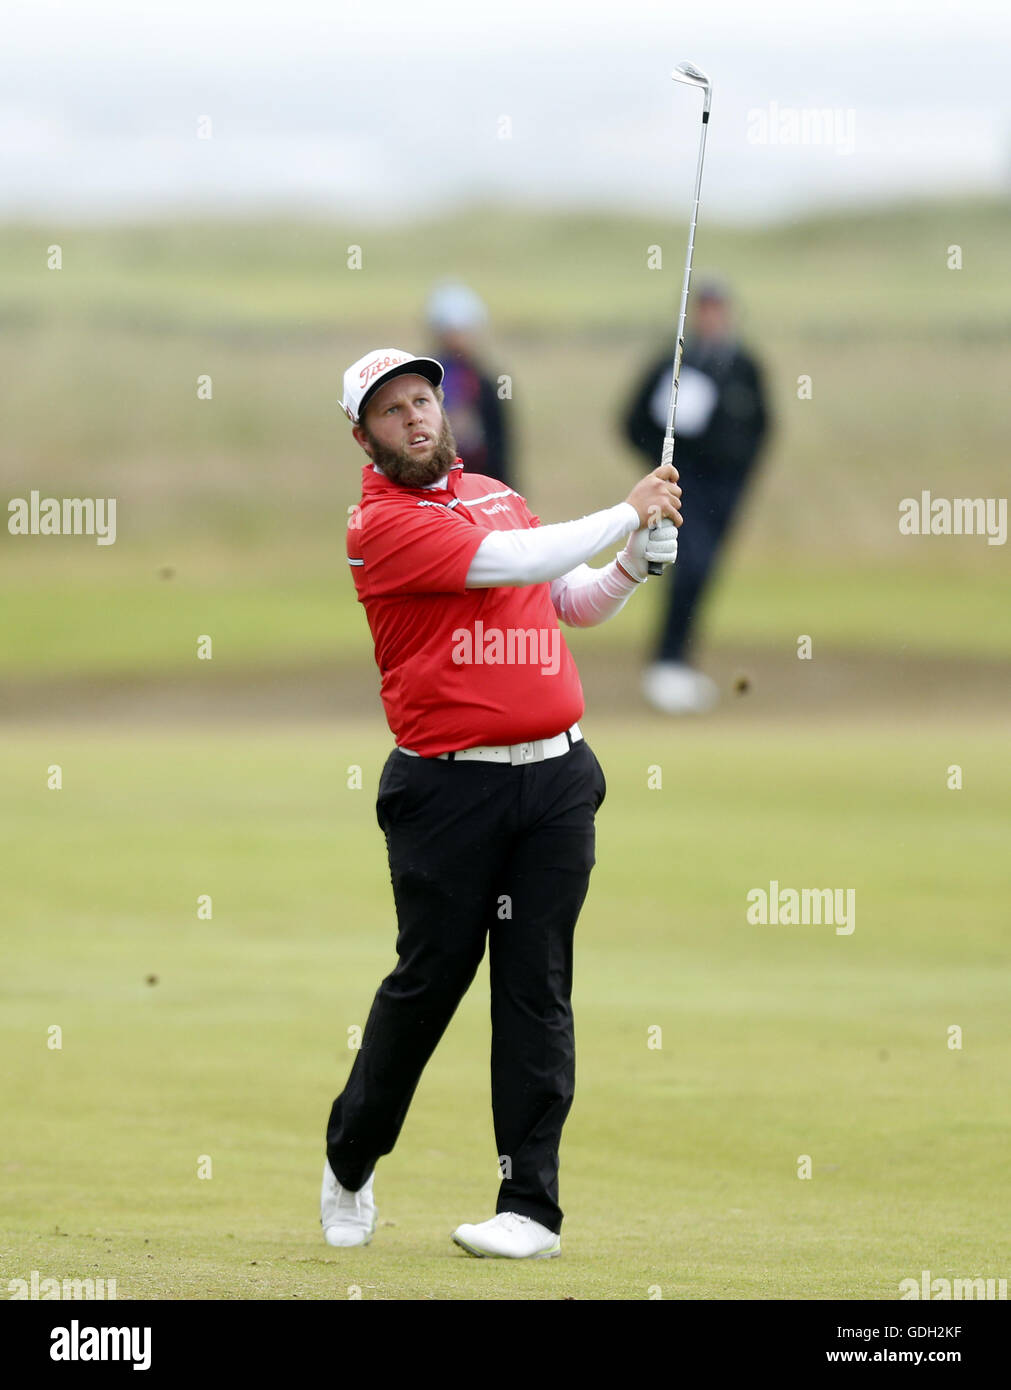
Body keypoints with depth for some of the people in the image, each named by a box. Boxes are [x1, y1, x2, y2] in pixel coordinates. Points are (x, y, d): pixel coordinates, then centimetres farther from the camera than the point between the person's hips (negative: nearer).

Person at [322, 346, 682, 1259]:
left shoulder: (495, 494, 17)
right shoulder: (380, 524, -7)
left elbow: (580, 604, 23)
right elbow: (514, 561, -16)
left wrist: (636, 562, 4)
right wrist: (628, 514, -7)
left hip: (556, 777, 5)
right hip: (448, 789, -5)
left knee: (537, 986, 0)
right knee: (430, 977, 0)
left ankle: (532, 1205, -1)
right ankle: (350, 1162, 23)